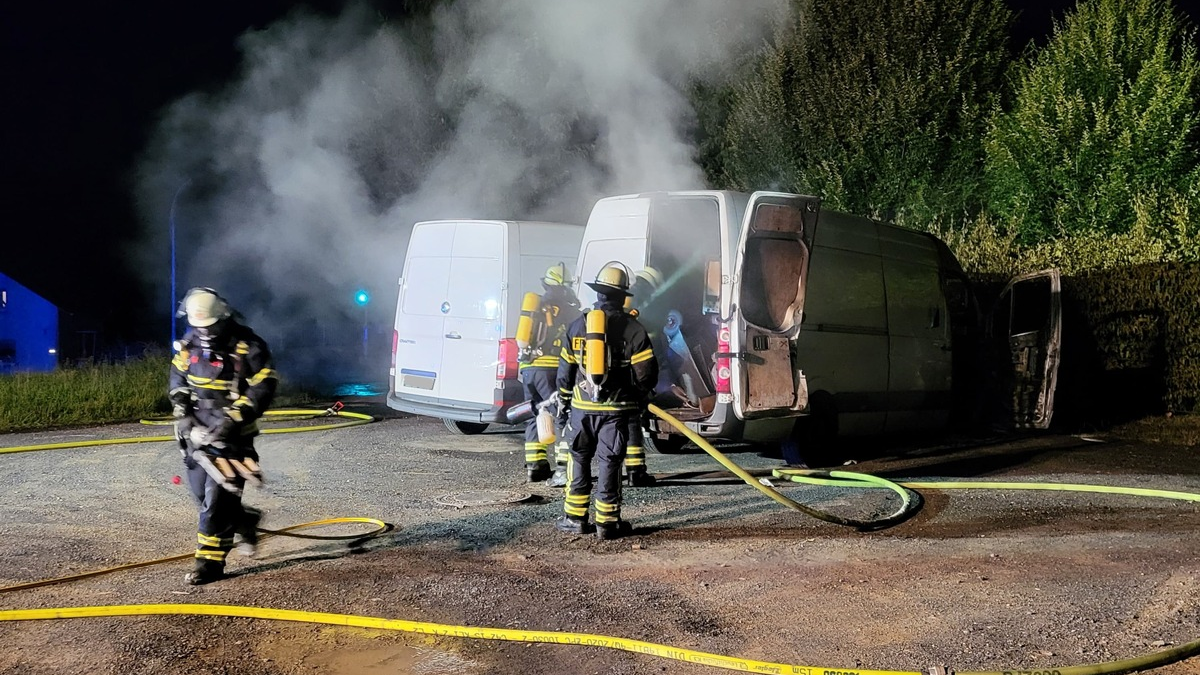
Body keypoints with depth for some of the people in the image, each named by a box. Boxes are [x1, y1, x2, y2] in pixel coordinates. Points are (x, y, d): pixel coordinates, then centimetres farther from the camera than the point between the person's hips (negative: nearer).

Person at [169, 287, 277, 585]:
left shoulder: (248, 347, -14)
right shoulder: (189, 344, 4)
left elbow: (262, 389, -15)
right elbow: (178, 379, 16)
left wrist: (232, 420, -22)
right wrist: (182, 411, 1)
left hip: (232, 432, -6)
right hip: (197, 429, 6)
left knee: (217, 496, -11)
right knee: (201, 493, 12)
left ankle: (210, 562, -6)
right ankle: (245, 520, 36)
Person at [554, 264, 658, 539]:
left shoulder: (578, 325, 3)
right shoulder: (633, 329, -5)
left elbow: (566, 369, 7)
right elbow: (646, 372, -5)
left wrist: (563, 403, 17)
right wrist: (639, 401, 12)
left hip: (582, 406, 2)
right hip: (616, 409, -2)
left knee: (579, 460, 13)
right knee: (609, 464, 3)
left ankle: (575, 518, 16)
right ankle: (607, 523, 6)